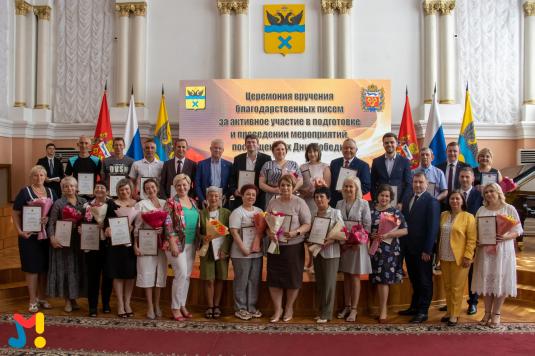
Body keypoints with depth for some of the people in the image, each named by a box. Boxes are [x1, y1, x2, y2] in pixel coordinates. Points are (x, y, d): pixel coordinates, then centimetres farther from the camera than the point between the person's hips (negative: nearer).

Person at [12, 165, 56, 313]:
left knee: (45, 266, 9)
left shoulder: (51, 192, 9)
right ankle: (33, 301, 11)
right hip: (30, 235, -4)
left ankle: (41, 297, 24)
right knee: (32, 266, 1)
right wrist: (19, 231, -13)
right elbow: (15, 213, -3)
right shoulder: (25, 192, -3)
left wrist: (49, 218, -9)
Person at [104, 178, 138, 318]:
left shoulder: (137, 204, 8)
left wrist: (133, 227, -11)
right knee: (118, 273, 2)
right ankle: (120, 304, 12)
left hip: (132, 243, 2)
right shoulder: (112, 204, 5)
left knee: (131, 273, 6)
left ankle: (127, 303, 18)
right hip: (117, 243, -1)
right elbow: (107, 221, -2)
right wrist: (107, 229, -23)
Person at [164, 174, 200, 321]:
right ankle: (175, 307, 5)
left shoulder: (193, 202, 12)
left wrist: (198, 242, 11)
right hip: (177, 243, -6)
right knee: (181, 274, -9)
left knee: (187, 275, 10)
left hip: (191, 244, 6)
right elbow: (168, 225, -13)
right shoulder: (171, 202, -7)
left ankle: (182, 305, 21)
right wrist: (173, 244, -18)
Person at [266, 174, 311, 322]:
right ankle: (277, 309, 20)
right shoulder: (272, 202, 8)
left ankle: (289, 308, 26)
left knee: (292, 278, 6)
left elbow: (307, 224, -6)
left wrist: (296, 232, -23)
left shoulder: (299, 203, -3)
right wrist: (269, 233, -10)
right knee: (274, 278, 5)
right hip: (275, 245, 3)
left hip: (294, 246, -3)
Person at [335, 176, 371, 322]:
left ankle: (354, 309, 11)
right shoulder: (339, 203, 6)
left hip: (357, 244, -4)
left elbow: (367, 226, -8)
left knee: (355, 276, 3)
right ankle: (347, 306, 21)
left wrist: (358, 242, -16)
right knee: (346, 276, 11)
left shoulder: (363, 204, -5)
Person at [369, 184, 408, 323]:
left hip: (390, 250, -3)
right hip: (375, 249, 3)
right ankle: (383, 306, 21)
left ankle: (383, 310, 6)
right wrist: (370, 235, -9)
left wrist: (387, 235, -17)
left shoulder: (396, 212, 0)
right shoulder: (371, 211, 7)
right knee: (378, 280, 7)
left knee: (384, 279, -4)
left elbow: (405, 230, -6)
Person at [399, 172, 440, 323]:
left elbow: (433, 228, -14)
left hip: (423, 250, -6)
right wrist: (402, 245, 2)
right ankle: (414, 307, 27)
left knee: (425, 281, 7)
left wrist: (427, 250, -17)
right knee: (414, 280, 16)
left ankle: (423, 311, 15)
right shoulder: (407, 200, 10)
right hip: (409, 248, 6)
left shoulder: (431, 201, -9)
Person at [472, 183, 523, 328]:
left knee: (501, 280, 1)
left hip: (503, 250, -2)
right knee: (487, 280, 5)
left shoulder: (509, 209, 0)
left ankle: (496, 313, 12)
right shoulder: (481, 210, 7)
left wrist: (505, 237, -19)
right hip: (485, 250, 2)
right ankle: (487, 312, 16)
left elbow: (518, 230, -2)